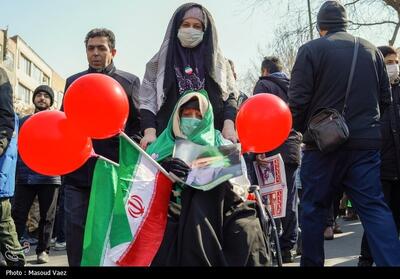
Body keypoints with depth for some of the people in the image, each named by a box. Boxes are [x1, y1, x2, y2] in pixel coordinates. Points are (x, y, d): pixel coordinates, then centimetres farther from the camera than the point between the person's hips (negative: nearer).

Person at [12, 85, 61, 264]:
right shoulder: (24, 121, 15)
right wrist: (14, 170, 2)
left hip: (49, 176, -1)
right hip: (25, 175, 1)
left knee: (47, 216, 4)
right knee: (18, 215, -1)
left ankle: (43, 250, 14)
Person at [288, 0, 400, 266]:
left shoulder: (311, 50, -4)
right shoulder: (372, 49, 10)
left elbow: (298, 99, -9)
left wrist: (303, 129, 9)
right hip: (366, 143, 4)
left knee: (314, 208, 9)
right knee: (375, 208, 6)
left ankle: (312, 262, 19)